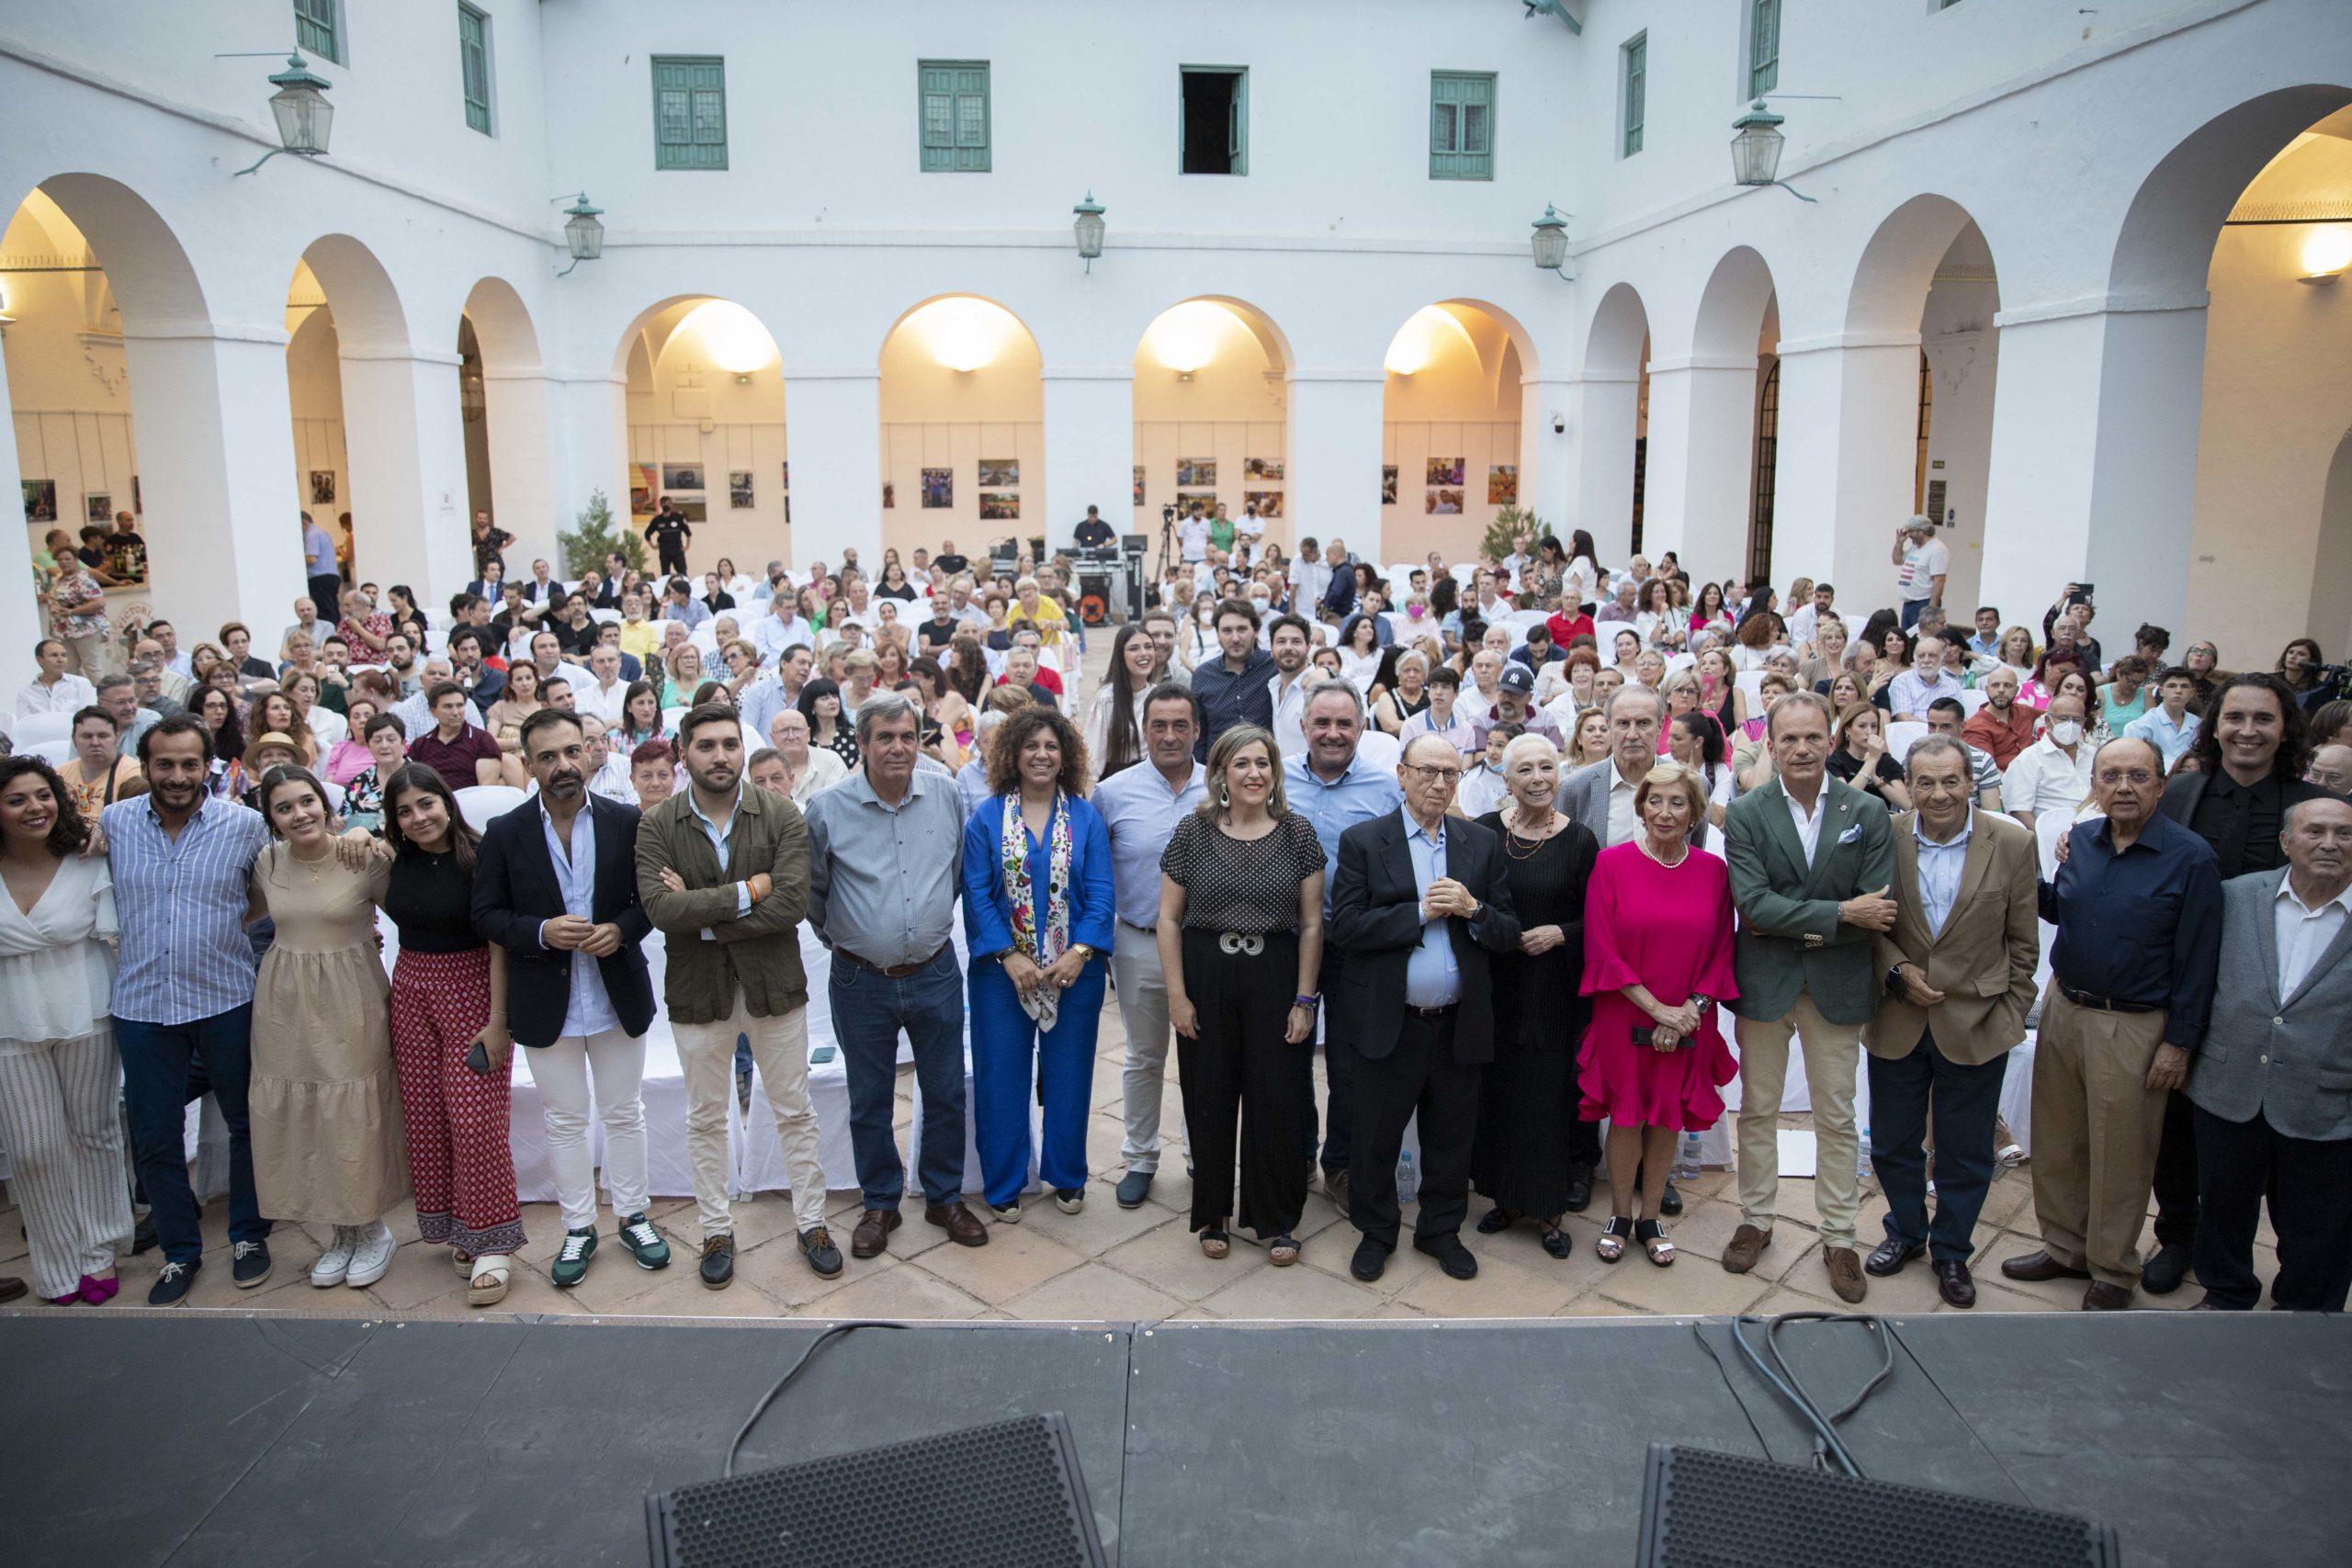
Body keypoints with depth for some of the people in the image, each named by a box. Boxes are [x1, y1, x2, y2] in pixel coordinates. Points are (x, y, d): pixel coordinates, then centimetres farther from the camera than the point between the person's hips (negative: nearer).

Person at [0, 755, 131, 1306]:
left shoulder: (88, 864, -5)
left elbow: (112, 939, -3)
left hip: (85, 1021, 0)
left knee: (94, 1134, 12)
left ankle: (98, 1251, 27)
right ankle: (58, 1263, 23)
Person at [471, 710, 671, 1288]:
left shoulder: (626, 822, -4)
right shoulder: (504, 833, -5)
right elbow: (486, 915, -3)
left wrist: (621, 929, -18)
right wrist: (540, 932, -20)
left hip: (618, 996, 0)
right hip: (546, 1005, 0)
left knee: (625, 1114, 13)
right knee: (565, 1121, 12)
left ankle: (633, 1217, 29)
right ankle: (578, 1229, 26)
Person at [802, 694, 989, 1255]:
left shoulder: (946, 794, -3)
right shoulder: (828, 809, -10)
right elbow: (812, 892, 4)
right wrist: (840, 941, 10)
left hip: (935, 974, 2)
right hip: (861, 982, -2)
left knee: (946, 1093, 12)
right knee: (869, 1101, 12)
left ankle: (944, 1197, 30)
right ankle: (880, 1203, 30)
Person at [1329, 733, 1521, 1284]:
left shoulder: (1482, 843, 6)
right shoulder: (1362, 841, -3)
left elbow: (1508, 934, 4)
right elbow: (1345, 927, -13)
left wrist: (1472, 909, -16)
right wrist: (1421, 912, -17)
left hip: (1459, 1026, 3)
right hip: (1388, 1025, -2)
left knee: (1452, 1137, 14)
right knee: (1377, 1136, 10)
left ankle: (1441, 1230, 34)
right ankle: (1375, 1233, 30)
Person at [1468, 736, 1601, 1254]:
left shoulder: (1579, 841, -4)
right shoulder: (1484, 831, -1)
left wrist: (1560, 933, -14)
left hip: (1556, 990, -1)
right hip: (1497, 985, 1)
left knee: (1551, 1094, 3)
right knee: (1499, 1090, 9)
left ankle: (1549, 1207, 18)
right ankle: (1505, 1196, 25)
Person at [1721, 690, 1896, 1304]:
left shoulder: (1868, 812, -3)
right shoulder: (1745, 813, -6)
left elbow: (1878, 912, -10)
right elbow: (1753, 903, -17)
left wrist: (1796, 926, -15)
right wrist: (1839, 913, -20)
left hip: (1838, 985, 1)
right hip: (1763, 983, 0)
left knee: (1836, 1119, 10)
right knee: (1757, 1110, 12)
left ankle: (1838, 1238, 23)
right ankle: (1755, 1219, 29)